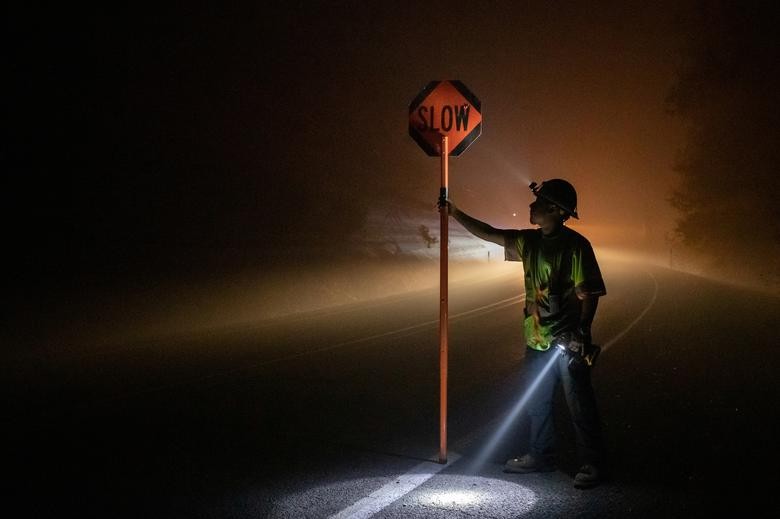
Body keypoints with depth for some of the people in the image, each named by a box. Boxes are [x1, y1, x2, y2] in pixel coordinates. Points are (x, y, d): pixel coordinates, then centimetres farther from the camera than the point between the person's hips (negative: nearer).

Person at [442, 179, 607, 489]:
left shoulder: (575, 245, -15)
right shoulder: (529, 241, 6)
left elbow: (588, 294, -17)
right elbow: (488, 234, 13)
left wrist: (582, 334, -22)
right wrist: (455, 214, 10)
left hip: (567, 342, -8)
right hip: (536, 339, 8)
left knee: (580, 405, 1)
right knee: (537, 403, 18)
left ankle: (591, 464, 11)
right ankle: (540, 456, 33)